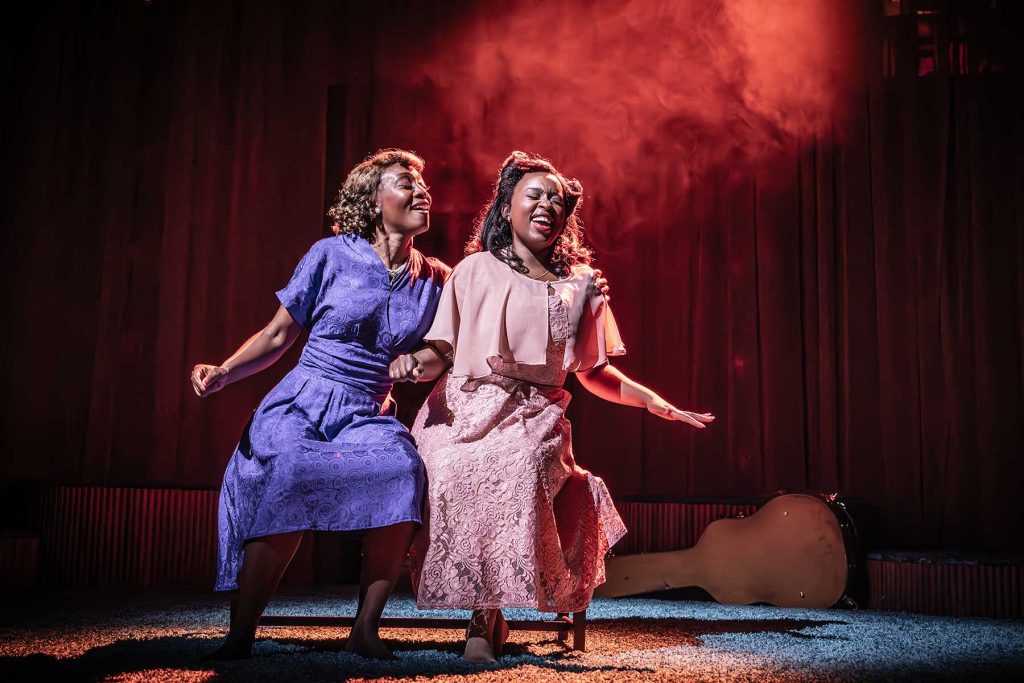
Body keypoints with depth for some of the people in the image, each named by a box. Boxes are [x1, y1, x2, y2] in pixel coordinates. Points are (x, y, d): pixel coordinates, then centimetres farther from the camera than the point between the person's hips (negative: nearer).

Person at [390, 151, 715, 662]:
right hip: (464, 409, 0)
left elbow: (593, 372, 18)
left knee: (515, 470, -33)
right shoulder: (475, 270, 12)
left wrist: (660, 405, 8)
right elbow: (441, 352, 7)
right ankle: (487, 612, -17)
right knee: (456, 471, -32)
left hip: (534, 418, 1)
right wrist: (417, 364, -16)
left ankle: (486, 619, -18)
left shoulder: (580, 284, 16)